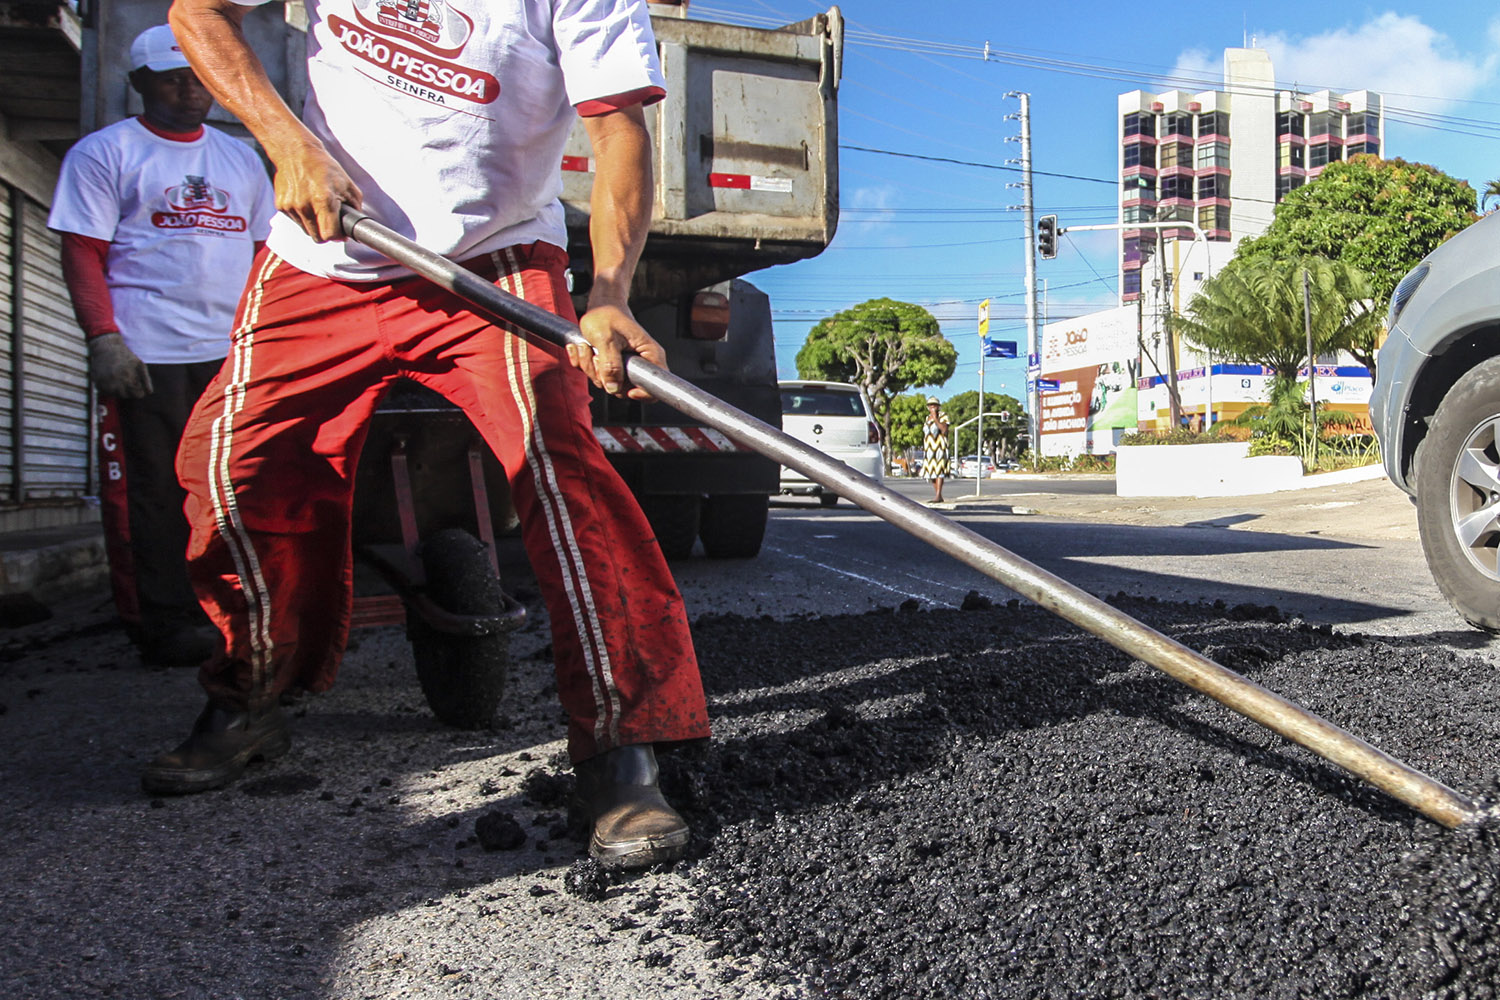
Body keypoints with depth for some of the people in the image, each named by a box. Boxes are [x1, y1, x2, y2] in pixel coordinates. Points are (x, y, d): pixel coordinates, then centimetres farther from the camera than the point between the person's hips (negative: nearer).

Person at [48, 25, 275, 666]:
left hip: (235, 353, 5)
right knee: (152, 494, -3)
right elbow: (82, 254, -2)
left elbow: (263, 250, 22)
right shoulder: (104, 152, 5)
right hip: (147, 356, -5)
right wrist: (103, 338, -13)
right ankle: (165, 625, 4)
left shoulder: (241, 158, 20)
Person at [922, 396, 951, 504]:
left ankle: (938, 495, -22)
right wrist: (924, 448, 16)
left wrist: (936, 418, -13)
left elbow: (944, 430, -14)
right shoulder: (928, 418, 19)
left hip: (939, 446, -7)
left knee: (939, 470, -16)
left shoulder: (943, 416, 1)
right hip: (929, 447, 7)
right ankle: (938, 496, 9)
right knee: (931, 472, 4)